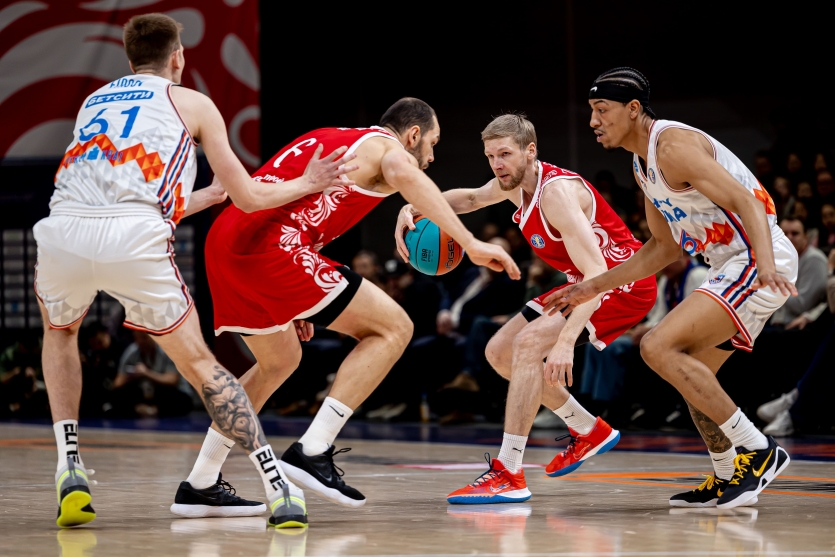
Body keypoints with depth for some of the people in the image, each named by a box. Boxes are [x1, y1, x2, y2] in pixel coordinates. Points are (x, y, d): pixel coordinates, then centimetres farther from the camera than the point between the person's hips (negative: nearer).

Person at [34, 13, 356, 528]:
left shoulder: (94, 101, 33)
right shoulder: (192, 103, 21)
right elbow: (248, 198, 20)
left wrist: (205, 197, 57)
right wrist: (306, 184, 39)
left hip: (64, 230, 3)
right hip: (134, 240, -3)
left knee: (60, 331, 34)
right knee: (201, 365, 10)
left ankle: (70, 468, 20)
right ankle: (280, 490, 0)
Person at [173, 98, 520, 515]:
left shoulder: (330, 138, 33)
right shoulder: (389, 147, 7)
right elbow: (407, 176, -19)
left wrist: (292, 305, 38)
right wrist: (470, 244, -26)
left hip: (225, 240, 9)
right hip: (271, 244, -9)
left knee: (279, 361, 29)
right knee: (393, 327, -3)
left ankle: (200, 482, 28)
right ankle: (311, 452, -11)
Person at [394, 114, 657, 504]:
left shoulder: (556, 191, -28)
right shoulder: (514, 182, -1)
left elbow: (597, 272, -35)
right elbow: (471, 198, 23)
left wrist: (566, 340, -46)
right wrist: (414, 208, 3)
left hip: (623, 282, -10)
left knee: (530, 343, -27)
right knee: (499, 353, 10)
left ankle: (508, 476, -26)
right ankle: (590, 432, 24)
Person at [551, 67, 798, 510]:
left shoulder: (673, 145, -15)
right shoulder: (643, 166, 16)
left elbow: (743, 201, -24)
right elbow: (664, 248, 24)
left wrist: (766, 264, -40)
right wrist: (594, 287, 22)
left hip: (759, 259, -11)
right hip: (732, 267, 11)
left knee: (659, 347, -19)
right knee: (692, 373, 19)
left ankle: (758, 451, -15)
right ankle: (728, 481, 30)